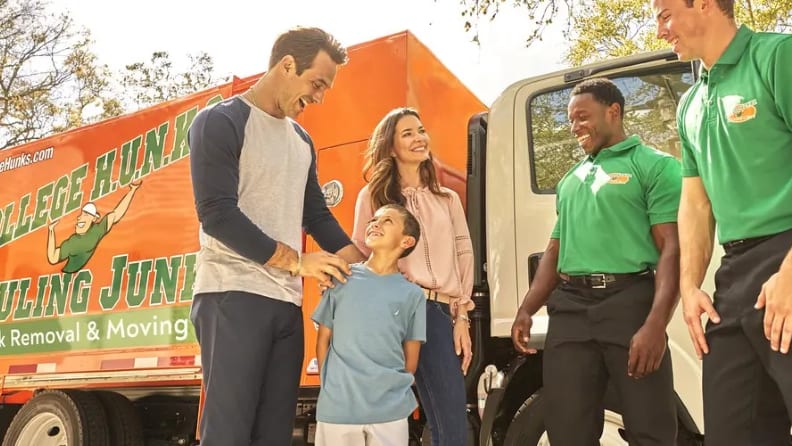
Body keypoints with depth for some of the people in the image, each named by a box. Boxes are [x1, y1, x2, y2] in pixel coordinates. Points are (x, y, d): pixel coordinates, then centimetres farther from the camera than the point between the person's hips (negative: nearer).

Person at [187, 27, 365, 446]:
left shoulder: (301, 140, 18)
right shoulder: (220, 123, -5)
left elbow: (317, 215, 22)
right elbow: (217, 215, -14)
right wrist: (295, 261, -14)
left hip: (287, 302, 7)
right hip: (233, 297, -7)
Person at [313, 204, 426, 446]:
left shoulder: (412, 294, 0)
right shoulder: (342, 279, 2)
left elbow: (411, 360, 6)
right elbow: (323, 341, 7)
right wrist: (332, 389, 5)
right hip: (337, 406, 0)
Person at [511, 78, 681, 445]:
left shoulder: (655, 165, 3)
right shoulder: (570, 179, 23)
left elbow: (672, 249, -7)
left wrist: (655, 323, -19)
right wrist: (526, 309, 11)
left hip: (629, 302, -5)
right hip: (569, 309, 6)